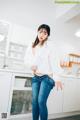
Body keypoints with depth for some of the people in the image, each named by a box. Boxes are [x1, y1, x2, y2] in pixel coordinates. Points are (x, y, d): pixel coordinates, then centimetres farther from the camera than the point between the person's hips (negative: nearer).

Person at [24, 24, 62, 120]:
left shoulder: (49, 47, -6)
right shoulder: (31, 47, 8)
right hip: (35, 77, 4)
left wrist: (56, 79, -22)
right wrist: (32, 65, -12)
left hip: (46, 77, -4)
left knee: (41, 101, -9)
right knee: (35, 101, 5)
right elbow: (27, 59, 10)